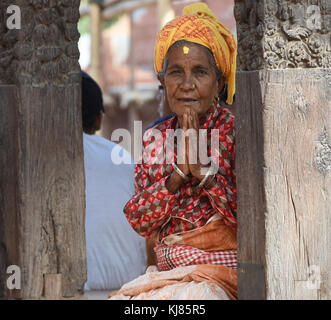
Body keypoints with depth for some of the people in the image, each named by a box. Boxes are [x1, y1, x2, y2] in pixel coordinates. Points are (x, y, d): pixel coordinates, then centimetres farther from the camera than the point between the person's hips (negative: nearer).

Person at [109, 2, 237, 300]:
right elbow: (139, 220, 2)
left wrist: (203, 168, -16)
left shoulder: (236, 133, -2)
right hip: (166, 273, 4)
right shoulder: (156, 138, 11)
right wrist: (179, 172, -11)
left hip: (221, 274, -4)